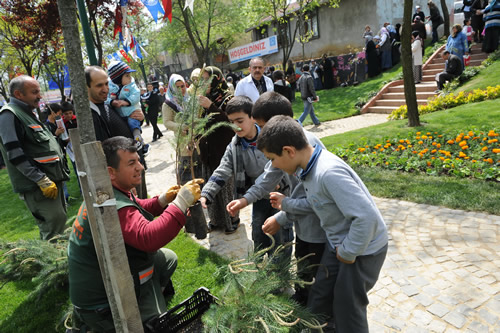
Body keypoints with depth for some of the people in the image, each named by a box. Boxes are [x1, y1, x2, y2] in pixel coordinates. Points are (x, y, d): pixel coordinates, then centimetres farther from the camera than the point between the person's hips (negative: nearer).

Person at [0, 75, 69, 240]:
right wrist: (42, 180, -21)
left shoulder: (28, 113, 19)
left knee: (59, 221, 15)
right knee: (53, 228, -13)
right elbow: (15, 154, -18)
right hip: (36, 185, -10)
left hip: (52, 179, 10)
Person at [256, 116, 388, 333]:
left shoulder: (328, 172, -33)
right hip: (339, 244, 8)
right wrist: (286, 205, 10)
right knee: (318, 307, 17)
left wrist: (348, 253, -20)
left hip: (363, 249, -8)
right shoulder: (308, 168, -5)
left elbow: (367, 217, -33)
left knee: (347, 314, 12)